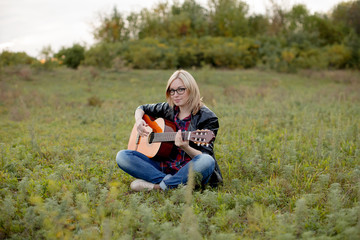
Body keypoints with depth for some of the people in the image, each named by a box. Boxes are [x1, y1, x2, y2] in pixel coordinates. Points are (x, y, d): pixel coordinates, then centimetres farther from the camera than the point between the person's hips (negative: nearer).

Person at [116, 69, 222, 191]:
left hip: (188, 171, -4)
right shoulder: (168, 108, 9)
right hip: (165, 166, 4)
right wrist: (138, 120, 3)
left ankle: (157, 186, -27)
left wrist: (186, 147, -33)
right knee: (122, 156, -12)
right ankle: (168, 180, -22)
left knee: (208, 162, -39)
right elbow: (142, 108, 27)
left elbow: (205, 157, -12)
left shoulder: (207, 118, -6)